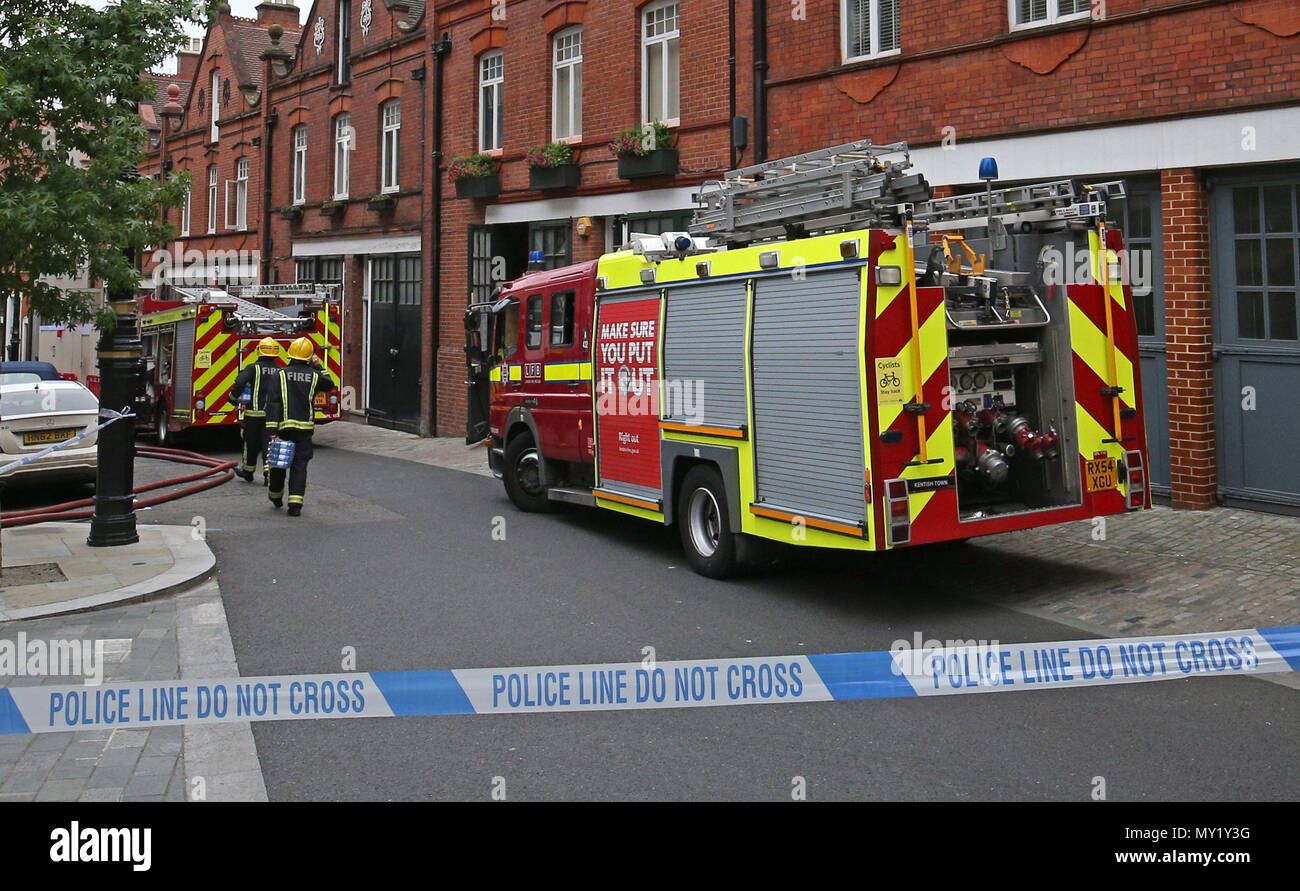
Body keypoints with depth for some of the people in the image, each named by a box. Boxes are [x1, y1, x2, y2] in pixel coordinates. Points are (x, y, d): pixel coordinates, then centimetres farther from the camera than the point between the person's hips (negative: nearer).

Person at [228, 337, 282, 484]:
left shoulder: (254, 368, -6)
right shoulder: (281, 371, 6)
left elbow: (240, 382, -17)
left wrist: (233, 397, -2)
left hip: (254, 413, -2)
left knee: (251, 443, 12)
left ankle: (248, 471, 28)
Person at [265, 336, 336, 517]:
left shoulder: (282, 374, -1)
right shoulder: (314, 375, 1)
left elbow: (273, 403, -7)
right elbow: (330, 385, 23)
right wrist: (319, 366, 26)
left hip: (284, 426, 0)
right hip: (305, 427, 0)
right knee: (299, 466, 1)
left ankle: (275, 496, 35)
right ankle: (295, 505, -7)